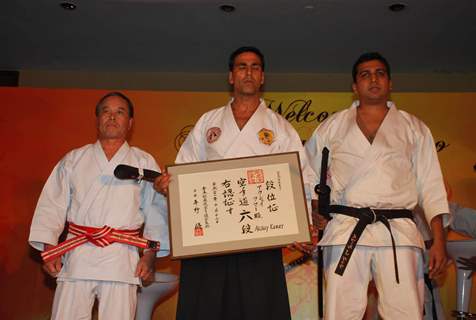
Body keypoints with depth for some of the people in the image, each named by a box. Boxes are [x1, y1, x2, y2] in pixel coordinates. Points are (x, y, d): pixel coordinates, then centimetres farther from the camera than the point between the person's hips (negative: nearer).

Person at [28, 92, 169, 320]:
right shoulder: (73, 160, 13)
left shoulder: (144, 162, 10)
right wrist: (48, 247, 0)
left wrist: (151, 254, -2)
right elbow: (53, 205, 10)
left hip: (121, 260, -1)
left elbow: (156, 210, 6)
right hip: (77, 257, 1)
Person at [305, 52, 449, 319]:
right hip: (346, 230, 0)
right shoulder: (333, 127, 14)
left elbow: (431, 187, 10)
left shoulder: (414, 129, 15)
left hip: (399, 233, 0)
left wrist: (439, 240, 2)